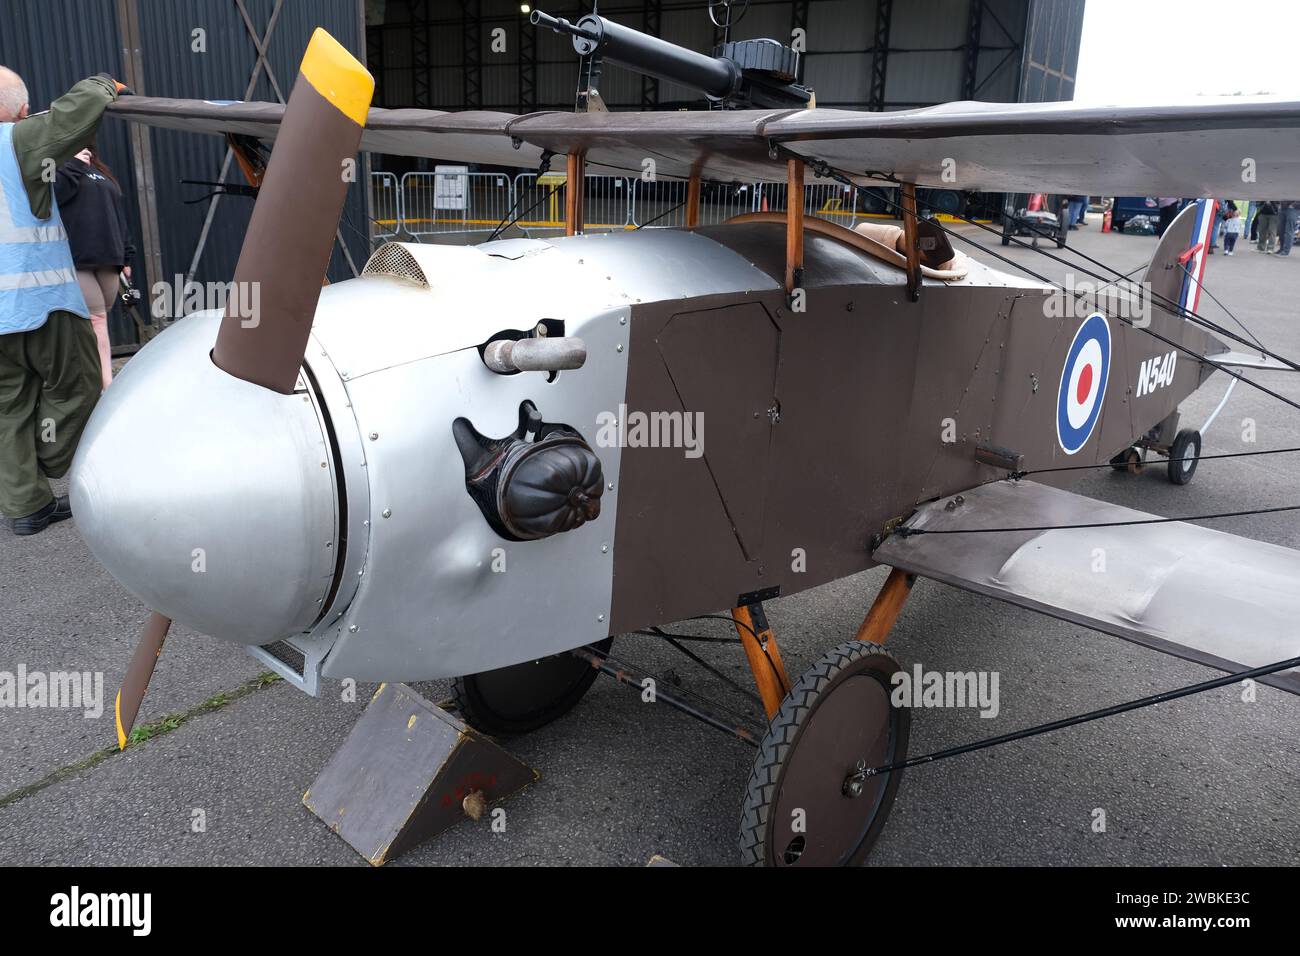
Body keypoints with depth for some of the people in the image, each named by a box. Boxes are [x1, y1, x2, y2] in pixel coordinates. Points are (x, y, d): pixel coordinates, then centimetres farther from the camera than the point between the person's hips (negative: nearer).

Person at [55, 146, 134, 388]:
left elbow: (118, 214, 24)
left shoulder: (102, 172, 24)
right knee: (96, 320, -14)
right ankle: (109, 387, -18)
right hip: (76, 260, -6)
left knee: (96, 321, 8)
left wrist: (126, 256, 19)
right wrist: (74, 166, -10)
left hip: (108, 260, 6)